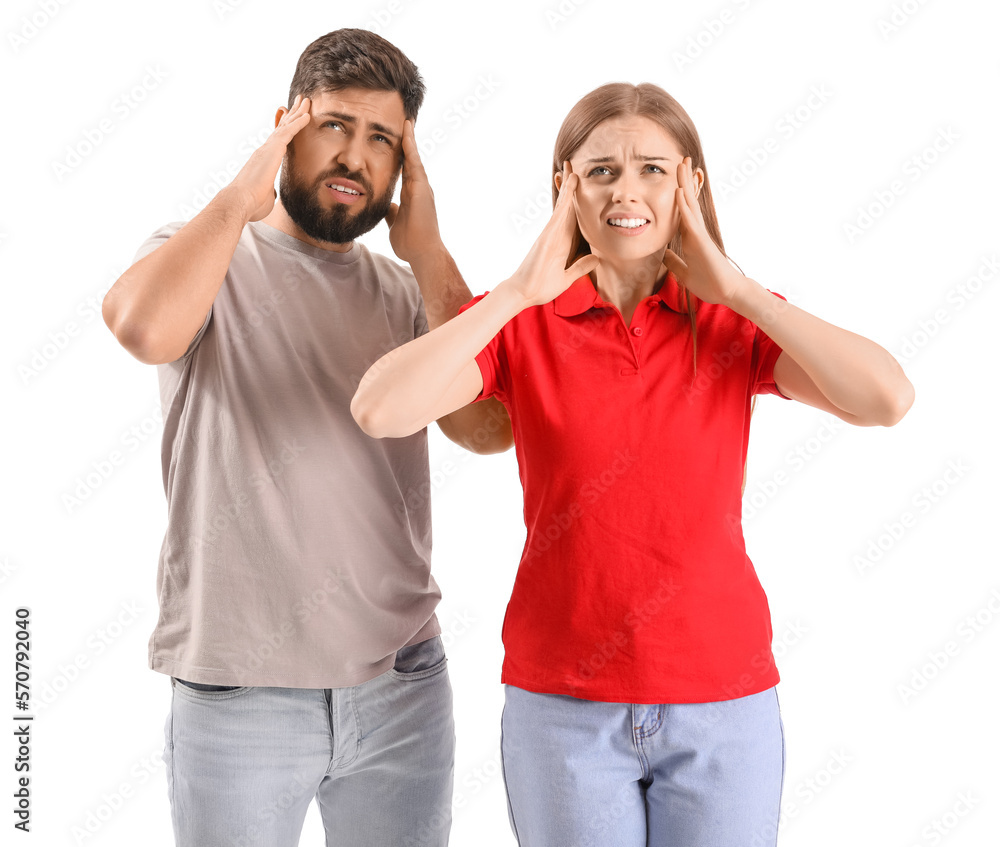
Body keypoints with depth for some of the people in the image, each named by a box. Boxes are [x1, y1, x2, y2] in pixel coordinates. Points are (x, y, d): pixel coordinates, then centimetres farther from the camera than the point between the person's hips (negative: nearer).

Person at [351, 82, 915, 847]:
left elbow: (887, 400, -17)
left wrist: (732, 286, -14)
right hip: (563, 702, 0)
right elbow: (379, 410, -19)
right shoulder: (522, 323, -3)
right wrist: (518, 291, -15)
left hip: (723, 699, 1)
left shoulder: (735, 321, 0)